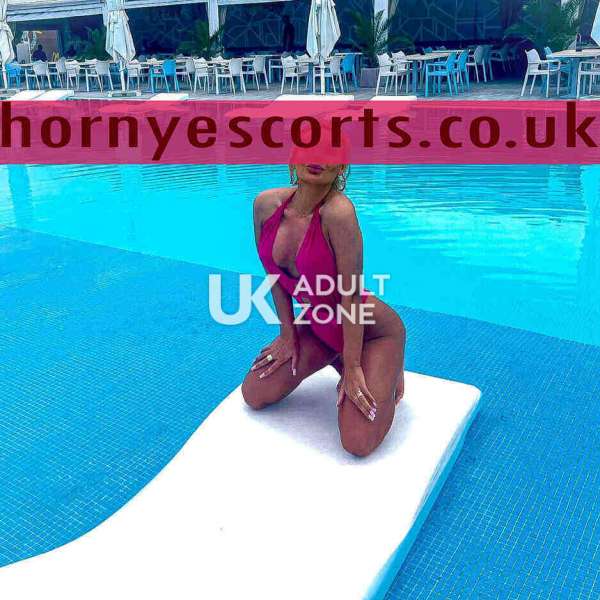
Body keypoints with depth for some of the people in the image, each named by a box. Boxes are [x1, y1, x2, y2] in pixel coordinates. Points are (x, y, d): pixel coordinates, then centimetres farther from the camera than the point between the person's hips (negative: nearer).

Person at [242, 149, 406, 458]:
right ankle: (335, 358, 24)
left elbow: (351, 294, -26)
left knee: (357, 443, -12)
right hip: (320, 324, 6)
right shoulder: (266, 204, -12)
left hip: (374, 330, -6)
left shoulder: (338, 212, -32)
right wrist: (287, 334, 6)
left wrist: (352, 368, -19)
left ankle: (388, 369, 16)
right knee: (254, 396, 7)